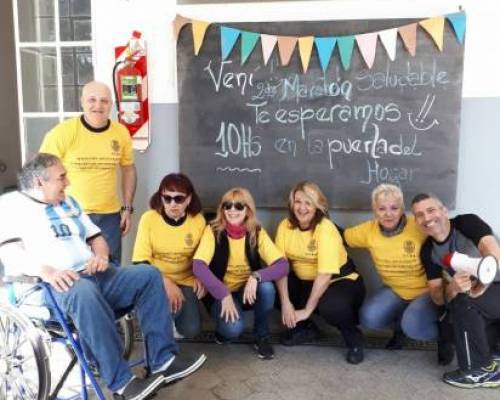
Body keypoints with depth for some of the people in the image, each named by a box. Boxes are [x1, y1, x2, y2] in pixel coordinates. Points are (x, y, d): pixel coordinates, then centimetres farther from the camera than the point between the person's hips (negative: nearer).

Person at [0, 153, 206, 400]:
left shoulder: (69, 202, 24)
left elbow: (96, 238, 24)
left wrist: (101, 255, -1)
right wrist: (47, 271, -28)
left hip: (92, 276, 7)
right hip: (48, 286, -7)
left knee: (148, 274, -10)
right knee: (84, 292, -40)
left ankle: (162, 360, -13)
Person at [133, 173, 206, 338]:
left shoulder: (198, 220, -9)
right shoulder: (149, 218, -15)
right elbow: (140, 261, -15)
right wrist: (166, 282, -27)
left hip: (185, 280, 2)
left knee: (191, 330, -10)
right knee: (171, 306, -32)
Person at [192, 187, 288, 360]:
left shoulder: (257, 232, -9)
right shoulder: (213, 230, -14)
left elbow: (283, 265, -19)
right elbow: (198, 266, -25)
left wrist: (256, 276, -36)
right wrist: (224, 294, -33)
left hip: (248, 291, 3)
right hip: (221, 293, -2)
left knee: (267, 287, -31)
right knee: (233, 328, -31)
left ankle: (262, 336, -4)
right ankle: (224, 328, 8)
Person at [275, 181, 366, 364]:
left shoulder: (325, 228, -23)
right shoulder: (285, 226, -8)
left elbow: (325, 274, -28)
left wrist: (307, 310, -26)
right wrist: (285, 302, -23)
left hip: (339, 280, -5)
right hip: (304, 281, 5)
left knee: (330, 306, -36)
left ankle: (354, 338, -2)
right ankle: (304, 328, 8)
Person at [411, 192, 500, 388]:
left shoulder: (467, 222, -12)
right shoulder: (428, 251, 0)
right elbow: (438, 297, -6)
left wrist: (484, 282, -42)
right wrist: (452, 288, -28)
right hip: (474, 307, 7)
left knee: (463, 298, -27)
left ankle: (480, 369, -13)